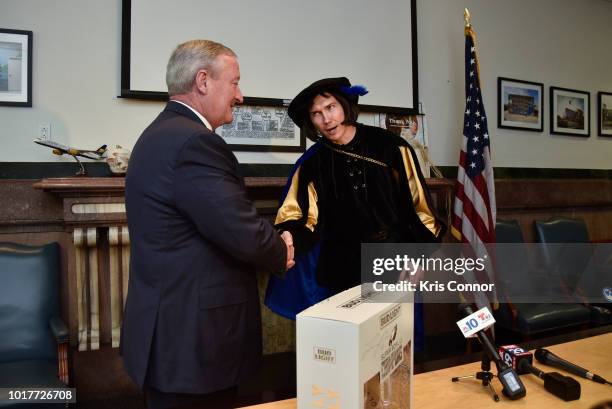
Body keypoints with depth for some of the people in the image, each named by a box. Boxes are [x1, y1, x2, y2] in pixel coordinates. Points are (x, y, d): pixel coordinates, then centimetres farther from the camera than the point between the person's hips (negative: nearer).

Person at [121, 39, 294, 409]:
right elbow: (247, 235, -26)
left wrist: (271, 245, 3)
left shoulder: (162, 132, 12)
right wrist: (281, 253, -4)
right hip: (192, 335, -10)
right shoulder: (194, 142, -21)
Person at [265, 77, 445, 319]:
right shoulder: (312, 163, -2)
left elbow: (417, 203, -2)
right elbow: (299, 216, -5)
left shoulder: (390, 147, -6)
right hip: (342, 271, 1)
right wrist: (289, 237, -28)